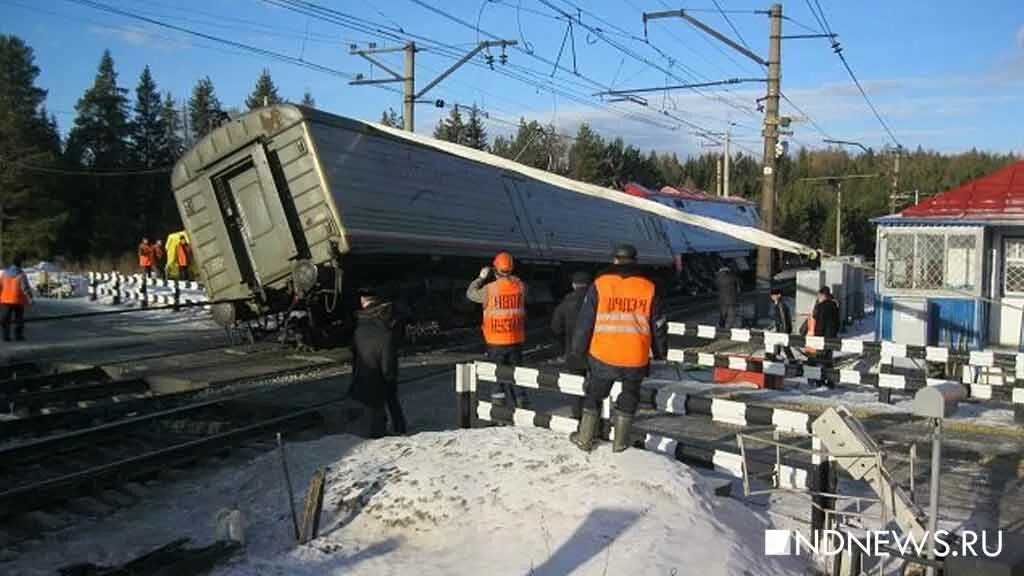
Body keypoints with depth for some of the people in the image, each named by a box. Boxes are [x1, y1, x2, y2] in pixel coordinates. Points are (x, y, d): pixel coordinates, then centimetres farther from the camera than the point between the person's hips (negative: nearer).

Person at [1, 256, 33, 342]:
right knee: (19, 318, 8)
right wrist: (30, 299, -13)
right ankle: (18, 336, 8)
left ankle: (6, 336, 9)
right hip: (18, 300, -4)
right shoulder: (21, 274, -14)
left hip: (6, 299, 4)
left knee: (6, 319, 11)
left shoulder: (5, 272, 3)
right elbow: (25, 288, -18)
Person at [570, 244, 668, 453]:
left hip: (603, 356, 0)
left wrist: (578, 348, 11)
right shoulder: (648, 288, -1)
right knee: (629, 396, 20)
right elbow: (658, 326, 5)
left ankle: (585, 439, 24)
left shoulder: (600, 285, -4)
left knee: (594, 395, 18)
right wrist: (660, 353, 19)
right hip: (636, 359, 0)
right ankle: (620, 442, 22)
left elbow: (585, 321, -1)